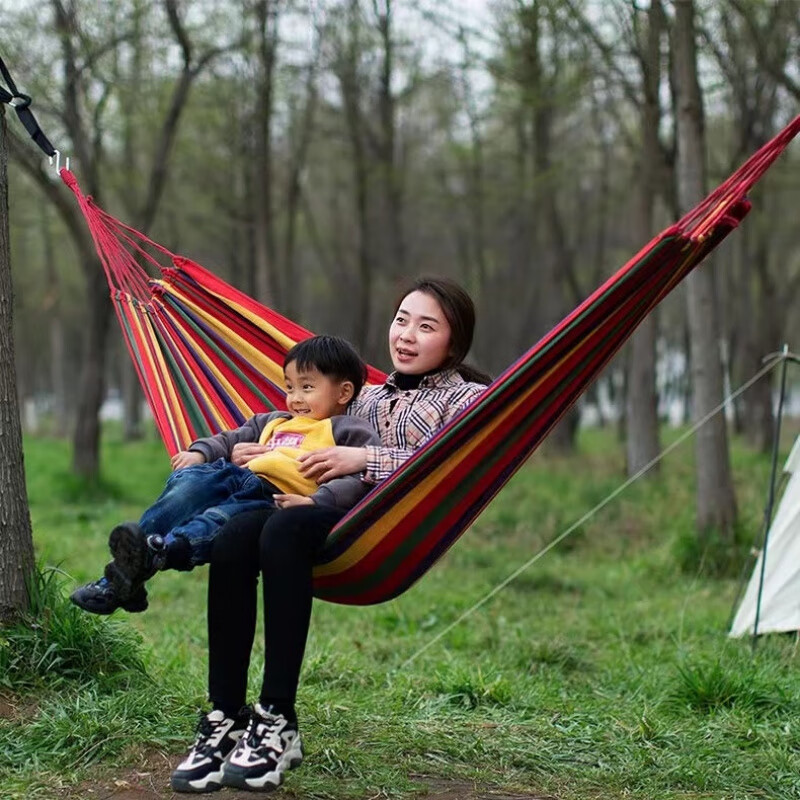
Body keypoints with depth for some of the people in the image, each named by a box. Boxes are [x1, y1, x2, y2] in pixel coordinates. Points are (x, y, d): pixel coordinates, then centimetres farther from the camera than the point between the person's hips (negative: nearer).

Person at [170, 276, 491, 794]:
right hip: (339, 518, 5)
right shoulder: (371, 396, 33)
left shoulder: (467, 398, 14)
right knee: (238, 533, -29)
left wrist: (364, 459, -13)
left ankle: (278, 721, -36)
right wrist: (268, 458, 5)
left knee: (284, 529, -36)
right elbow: (328, 453, 24)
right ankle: (225, 718, -31)